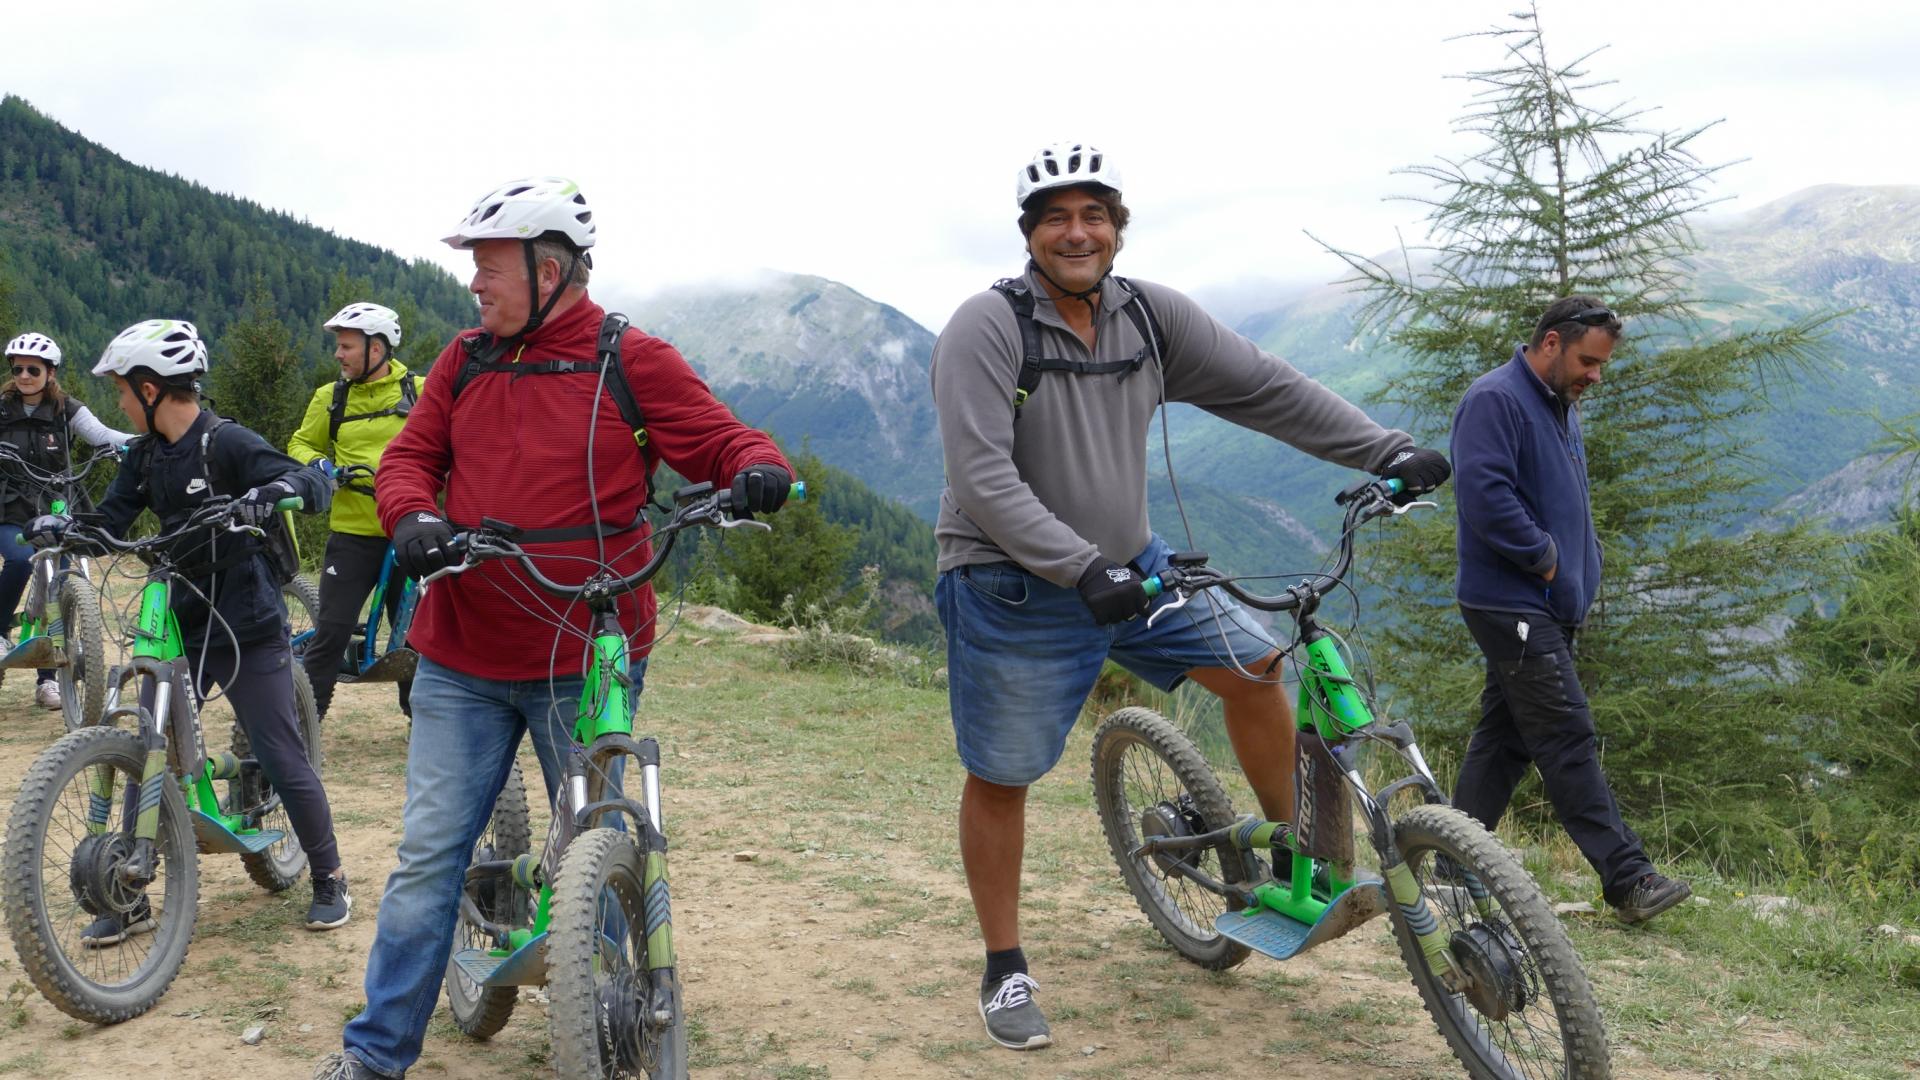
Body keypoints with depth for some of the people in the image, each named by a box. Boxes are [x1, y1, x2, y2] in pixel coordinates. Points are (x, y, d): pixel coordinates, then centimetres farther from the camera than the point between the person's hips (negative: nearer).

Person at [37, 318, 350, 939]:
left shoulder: (226, 444, -14)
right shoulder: (146, 455, 8)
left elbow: (315, 488, -23)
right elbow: (110, 523, 3)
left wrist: (270, 491, -42)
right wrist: (62, 529, -17)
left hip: (248, 632, -7)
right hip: (180, 628, 7)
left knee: (283, 761, -2)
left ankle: (329, 880, 15)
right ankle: (132, 898, 18)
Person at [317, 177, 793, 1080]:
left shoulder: (632, 361, -3)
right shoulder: (465, 361, 10)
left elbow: (718, 438, -2)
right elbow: (409, 457, 11)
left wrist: (756, 468, -25)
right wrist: (413, 518, -11)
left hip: (585, 665, -3)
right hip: (462, 664, 3)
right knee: (427, 854, 6)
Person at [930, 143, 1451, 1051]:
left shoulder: (1151, 315, -1)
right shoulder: (987, 327, -17)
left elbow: (1263, 388, 0)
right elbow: (980, 475, -25)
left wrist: (1385, 450, -6)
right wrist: (1079, 568, -34)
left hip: (1129, 565, 5)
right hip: (1015, 590, -5)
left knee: (1255, 663, -1)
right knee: (1000, 777, 4)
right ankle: (1005, 971, 21)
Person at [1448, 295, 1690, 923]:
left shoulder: (1561, 409, 18)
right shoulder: (1495, 400, -14)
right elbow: (1485, 495, -24)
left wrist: (1579, 573, 11)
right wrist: (1545, 558, -15)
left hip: (1548, 608, 10)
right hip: (1512, 605, -10)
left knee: (1504, 737, 11)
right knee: (1568, 741, -9)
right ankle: (1628, 881, -7)